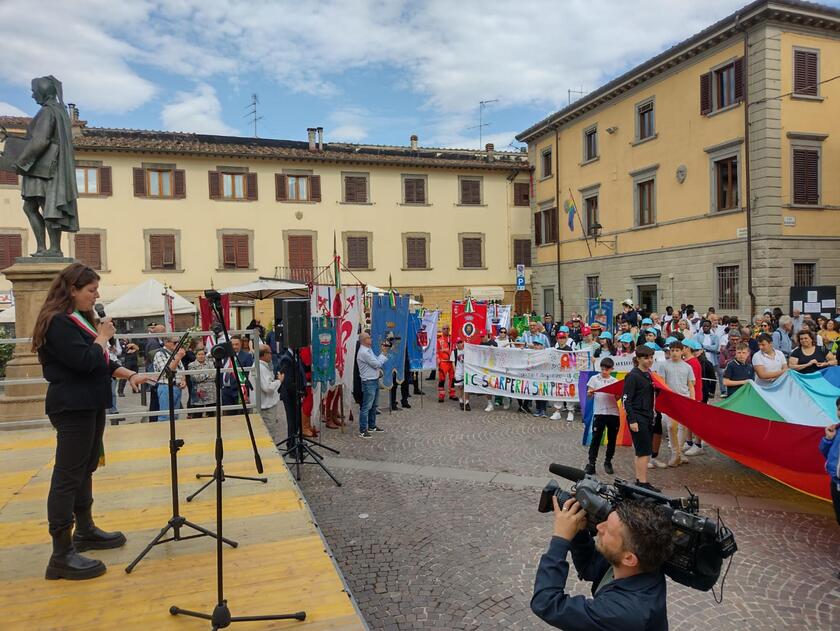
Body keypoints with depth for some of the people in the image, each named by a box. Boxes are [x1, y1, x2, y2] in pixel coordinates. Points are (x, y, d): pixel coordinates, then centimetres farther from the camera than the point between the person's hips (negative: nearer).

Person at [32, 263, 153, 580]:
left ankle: (85, 530, 31)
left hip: (90, 404, 10)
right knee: (67, 476, -8)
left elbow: (101, 361, 18)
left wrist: (130, 374, 4)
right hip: (72, 408, -10)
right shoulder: (57, 323, -14)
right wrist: (103, 336, -8)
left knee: (85, 470, 18)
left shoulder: (82, 319, 16)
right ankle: (62, 555, -3)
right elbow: (85, 361, -24)